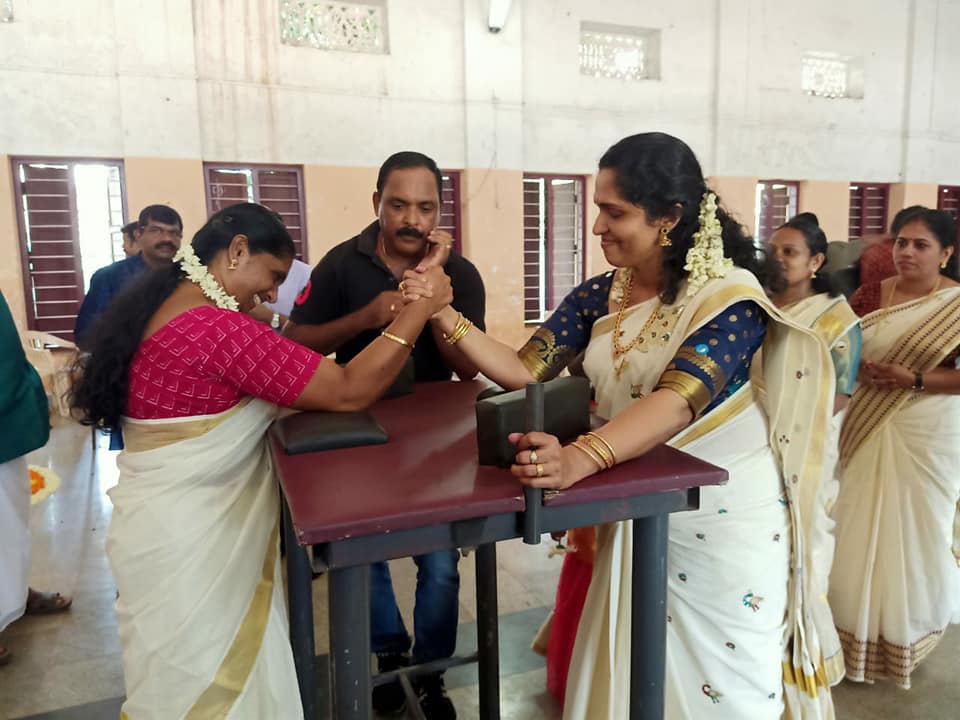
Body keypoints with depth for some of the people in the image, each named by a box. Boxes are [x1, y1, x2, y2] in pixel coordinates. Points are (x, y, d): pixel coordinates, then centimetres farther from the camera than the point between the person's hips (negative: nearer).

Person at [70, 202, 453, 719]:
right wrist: (419, 307, -19)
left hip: (174, 527, 10)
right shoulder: (215, 327, -26)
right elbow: (347, 392, -25)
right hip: (186, 541, -9)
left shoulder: (168, 306, 6)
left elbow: (282, 355, 9)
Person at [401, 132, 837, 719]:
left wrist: (582, 458, -49)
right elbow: (525, 370, -2)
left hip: (722, 511, -5)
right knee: (631, 671, 18)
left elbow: (680, 399, -33)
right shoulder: (598, 296, -1)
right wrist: (447, 317, -13)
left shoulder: (728, 295, -18)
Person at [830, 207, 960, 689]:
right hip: (868, 428, 3)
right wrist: (859, 369, -11)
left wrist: (913, 379, -20)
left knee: (915, 528, 8)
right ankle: (858, 629, 26)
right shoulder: (875, 293, 4)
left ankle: (910, 630, 32)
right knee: (860, 530, 7)